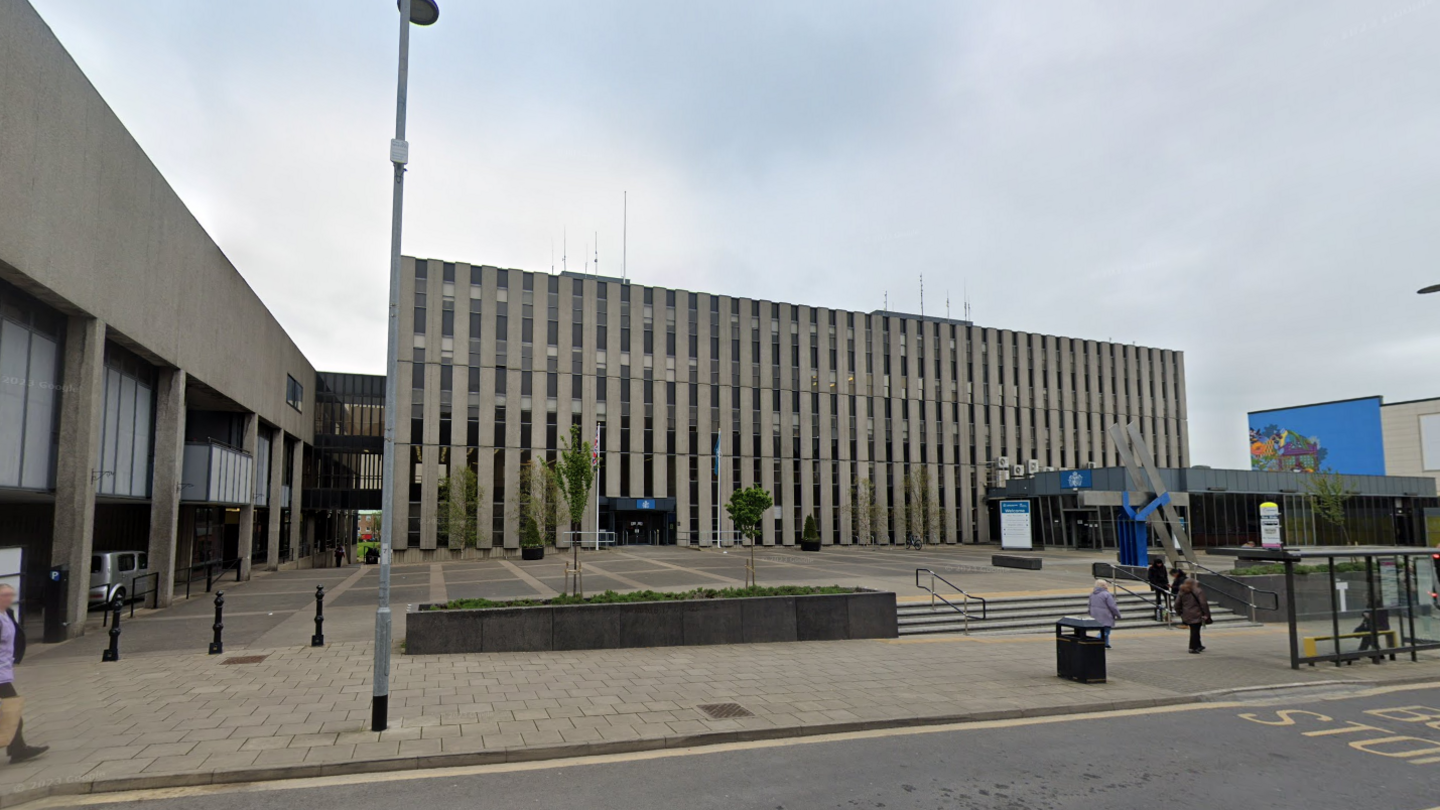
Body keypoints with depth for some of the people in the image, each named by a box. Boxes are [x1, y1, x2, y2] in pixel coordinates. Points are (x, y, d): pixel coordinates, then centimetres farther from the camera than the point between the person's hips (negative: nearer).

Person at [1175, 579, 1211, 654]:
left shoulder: (1182, 593, 6)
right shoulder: (1198, 592, -10)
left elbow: (1177, 605, 6)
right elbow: (1203, 604, -15)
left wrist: (1180, 613, 15)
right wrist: (1206, 614, -9)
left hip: (1187, 616, 6)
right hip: (1196, 615, -6)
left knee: (1194, 631, 20)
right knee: (1195, 631, 1)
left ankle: (1198, 646, 33)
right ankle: (1193, 648, 4)